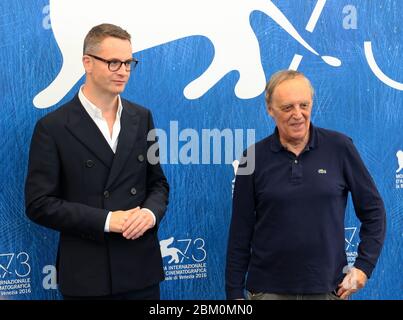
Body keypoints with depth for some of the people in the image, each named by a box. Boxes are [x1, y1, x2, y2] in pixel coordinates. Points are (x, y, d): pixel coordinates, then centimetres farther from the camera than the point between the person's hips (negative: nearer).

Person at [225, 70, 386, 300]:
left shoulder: (339, 147, -4)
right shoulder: (254, 158, -3)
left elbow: (373, 210, 4)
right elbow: (240, 233, 0)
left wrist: (364, 266, -3)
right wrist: (235, 291, 1)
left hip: (329, 288, 0)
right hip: (268, 289, 0)